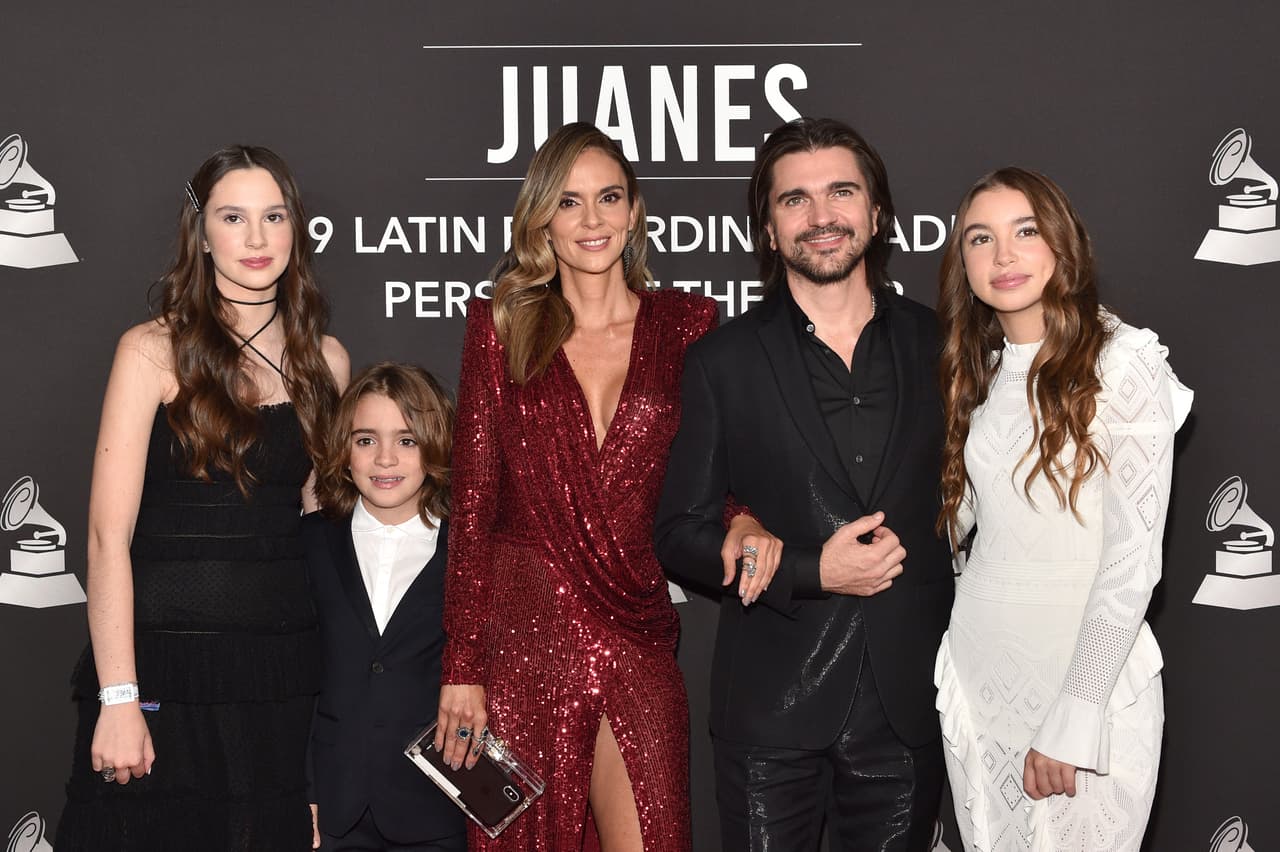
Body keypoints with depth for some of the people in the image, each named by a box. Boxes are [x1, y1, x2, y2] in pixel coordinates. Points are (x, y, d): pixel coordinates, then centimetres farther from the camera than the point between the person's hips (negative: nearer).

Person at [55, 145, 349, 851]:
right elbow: (109, 533, -11)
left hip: (280, 664, 4)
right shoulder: (154, 350, -5)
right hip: (166, 657, -4)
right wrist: (118, 698, -18)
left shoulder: (324, 361, 8)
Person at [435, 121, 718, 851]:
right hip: (523, 637, 0)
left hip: (638, 646, 0)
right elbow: (472, 506, 0)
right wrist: (463, 669, -5)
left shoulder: (687, 324, 5)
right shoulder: (501, 330, 3)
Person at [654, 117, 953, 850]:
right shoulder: (725, 361, -1)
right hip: (773, 705, -2)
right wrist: (811, 571, -15)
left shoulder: (936, 343, 3)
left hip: (909, 700, 2)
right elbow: (680, 535, 1)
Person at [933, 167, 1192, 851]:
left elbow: (1132, 561, -15)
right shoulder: (979, 372, 8)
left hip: (1085, 678, -5)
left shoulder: (1123, 361, -12)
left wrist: (1070, 725, -17)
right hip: (977, 675, 6)